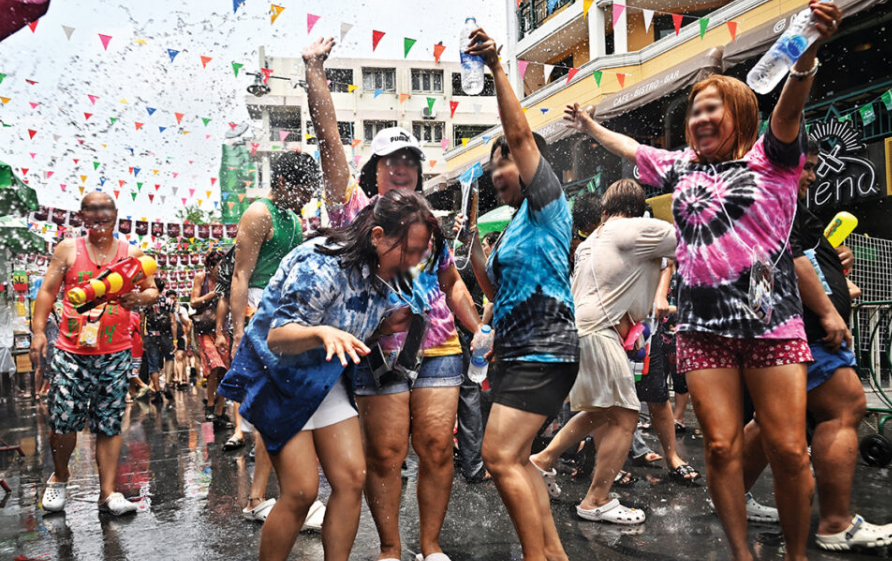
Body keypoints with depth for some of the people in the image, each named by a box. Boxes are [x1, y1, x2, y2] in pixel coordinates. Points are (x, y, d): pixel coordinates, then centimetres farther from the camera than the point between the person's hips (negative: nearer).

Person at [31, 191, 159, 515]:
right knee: (62, 421, 0)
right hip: (71, 351, 0)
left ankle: (108, 493, 9)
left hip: (115, 353, 1)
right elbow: (48, 291, 7)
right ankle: (60, 477, 28)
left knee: (109, 424, 3)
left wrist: (140, 298, -10)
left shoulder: (132, 253, 9)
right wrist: (38, 330, -3)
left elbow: (152, 291, 14)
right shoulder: (68, 249, 7)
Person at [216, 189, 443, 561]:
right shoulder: (322, 265, -28)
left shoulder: (386, 275, -4)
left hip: (326, 377, 7)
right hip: (279, 374, -7)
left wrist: (388, 326, -10)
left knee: (352, 478, -2)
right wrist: (323, 332, -49)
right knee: (301, 491, -9)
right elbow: (276, 337, -29)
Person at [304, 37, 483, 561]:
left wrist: (480, 331, 12)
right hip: (380, 352, -3)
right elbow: (329, 135, -1)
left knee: (438, 449, 3)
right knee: (385, 454, 2)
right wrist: (316, 70, -5)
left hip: (439, 349, 4)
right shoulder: (356, 209, 6)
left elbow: (453, 283, 22)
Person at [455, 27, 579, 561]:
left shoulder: (547, 203, -4)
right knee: (516, 459, 12)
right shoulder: (516, 223, 20)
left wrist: (497, 67, -18)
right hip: (517, 352, 10)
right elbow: (496, 288, 23)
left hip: (544, 352, -10)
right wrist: (474, 243, 13)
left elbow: (520, 134, -16)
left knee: (501, 457, -15)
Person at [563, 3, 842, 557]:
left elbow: (790, 105, -17)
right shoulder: (682, 167, 17)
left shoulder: (770, 158, 3)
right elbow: (629, 147, 32)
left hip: (770, 319, -3)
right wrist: (590, 125, 45)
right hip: (703, 324, 4)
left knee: (789, 450, -4)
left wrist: (808, 53, -36)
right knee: (721, 447, 1)